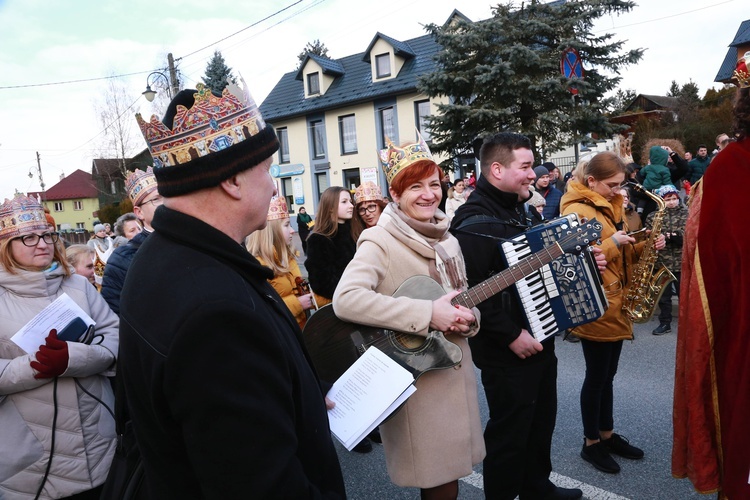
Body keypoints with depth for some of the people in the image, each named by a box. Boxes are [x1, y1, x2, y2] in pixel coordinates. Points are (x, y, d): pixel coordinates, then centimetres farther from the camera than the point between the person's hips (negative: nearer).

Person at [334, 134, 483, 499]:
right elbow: (345, 300, -30)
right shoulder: (380, 241, -15)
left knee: (451, 467, 19)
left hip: (455, 371, 7)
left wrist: (467, 319, -7)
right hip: (413, 379, -7)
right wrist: (427, 314, -30)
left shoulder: (447, 241, 9)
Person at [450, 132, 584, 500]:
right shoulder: (475, 221, -21)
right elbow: (469, 292, -29)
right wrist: (510, 335, -25)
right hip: (506, 350, -9)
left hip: (540, 337, 9)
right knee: (510, 429, 5)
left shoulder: (524, 208, 11)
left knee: (541, 419, 22)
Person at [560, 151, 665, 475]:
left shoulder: (611, 207, 13)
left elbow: (623, 254, 19)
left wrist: (645, 246, 1)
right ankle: (591, 443, 20)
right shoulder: (576, 211, -15)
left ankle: (607, 435, 32)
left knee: (607, 374, 17)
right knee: (597, 376, 3)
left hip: (616, 303, 8)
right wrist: (611, 244, -26)